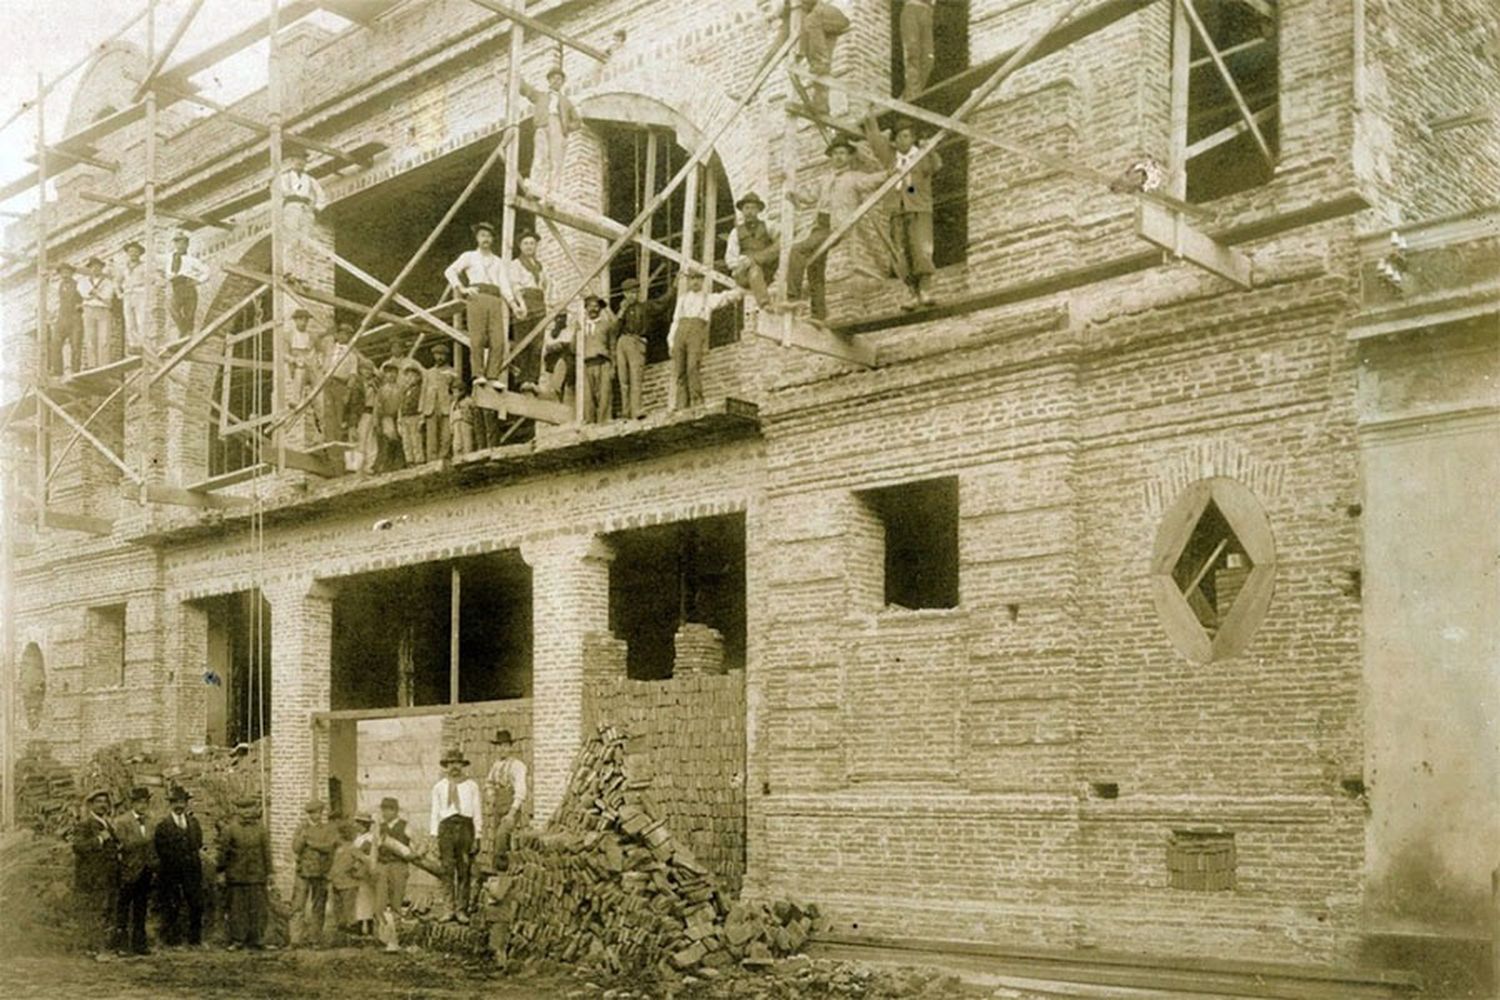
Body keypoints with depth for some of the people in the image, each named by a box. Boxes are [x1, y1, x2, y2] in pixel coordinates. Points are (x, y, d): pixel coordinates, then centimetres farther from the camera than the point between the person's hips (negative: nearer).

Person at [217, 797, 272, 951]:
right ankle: (237, 939, 8)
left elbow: (266, 853, 9)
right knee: (236, 909, 1)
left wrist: (268, 874, 7)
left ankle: (254, 940, 8)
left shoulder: (261, 831, 6)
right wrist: (222, 871, -1)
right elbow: (222, 851, 2)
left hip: (257, 876, 1)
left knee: (256, 909, 1)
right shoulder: (229, 830, 0)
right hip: (236, 877, -1)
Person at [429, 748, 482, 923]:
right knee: (447, 869, -5)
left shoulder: (471, 786, 11)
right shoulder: (439, 787, 14)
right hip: (446, 826, 1)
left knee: (464, 871, -1)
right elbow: (434, 812, 12)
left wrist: (477, 837, 2)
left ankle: (461, 910, 2)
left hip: (465, 826, -1)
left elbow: (477, 811, 9)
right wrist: (434, 836, 3)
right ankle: (450, 909, -4)